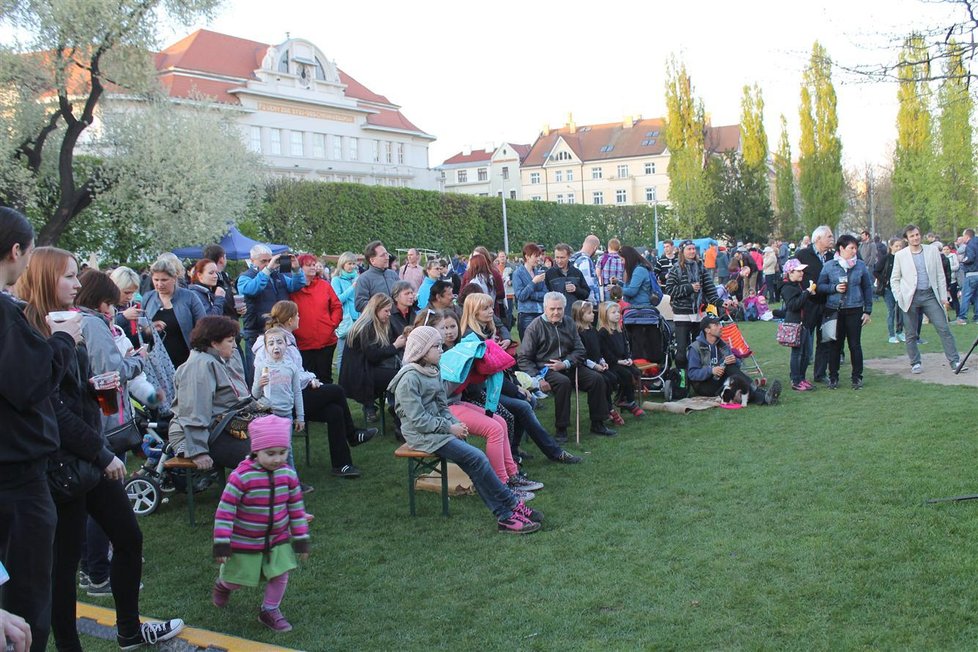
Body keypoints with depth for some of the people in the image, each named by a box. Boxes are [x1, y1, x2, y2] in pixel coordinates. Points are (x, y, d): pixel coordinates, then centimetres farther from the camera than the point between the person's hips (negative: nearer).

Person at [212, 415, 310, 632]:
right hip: (244, 541, -3)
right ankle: (222, 585, 50)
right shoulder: (241, 476, -25)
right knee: (235, 580, 14)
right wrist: (221, 544, -20)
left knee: (280, 576, 1)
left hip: (278, 539, 4)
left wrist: (301, 540, 3)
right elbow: (225, 511, -21)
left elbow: (296, 508, 1)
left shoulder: (288, 474, -9)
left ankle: (270, 611, 27)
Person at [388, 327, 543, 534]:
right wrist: (450, 428, -16)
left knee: (473, 465, -11)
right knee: (477, 458, -18)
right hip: (422, 435, -8)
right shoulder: (410, 378, -15)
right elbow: (418, 420, -19)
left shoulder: (434, 371, 11)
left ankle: (505, 516, -14)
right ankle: (512, 505, -8)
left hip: (439, 428, 8)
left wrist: (456, 423, -2)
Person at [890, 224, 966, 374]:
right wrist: (899, 298, -4)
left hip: (930, 295, 1)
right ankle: (915, 363, 17)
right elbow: (894, 279, 7)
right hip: (911, 298, -1)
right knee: (911, 334, 4)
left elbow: (940, 275, 9)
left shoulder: (932, 251, 7)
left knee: (944, 329, -4)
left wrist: (943, 296, 3)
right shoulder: (900, 255, 3)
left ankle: (955, 361, 0)